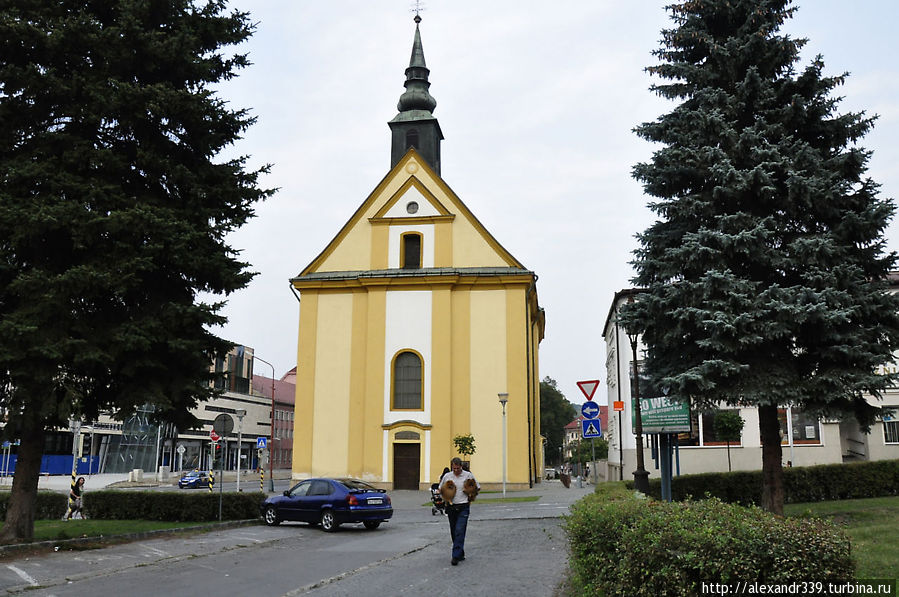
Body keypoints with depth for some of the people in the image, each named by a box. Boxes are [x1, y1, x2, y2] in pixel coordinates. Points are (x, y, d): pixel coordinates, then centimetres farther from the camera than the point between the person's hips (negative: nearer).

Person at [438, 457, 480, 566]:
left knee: (460, 531, -13)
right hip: (451, 507, 3)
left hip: (463, 507, -3)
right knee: (453, 532, 9)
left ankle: (456, 556, -15)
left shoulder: (468, 475, -1)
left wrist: (470, 498, 2)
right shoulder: (447, 476, 4)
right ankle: (461, 554, 23)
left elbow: (477, 488, 10)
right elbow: (441, 490, 17)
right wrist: (446, 498, 1)